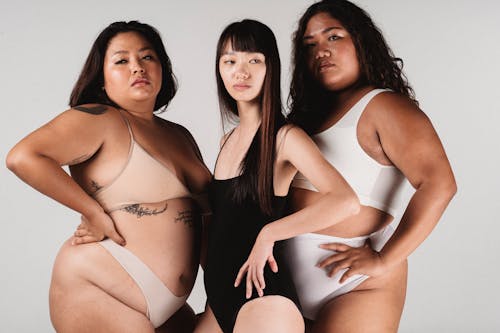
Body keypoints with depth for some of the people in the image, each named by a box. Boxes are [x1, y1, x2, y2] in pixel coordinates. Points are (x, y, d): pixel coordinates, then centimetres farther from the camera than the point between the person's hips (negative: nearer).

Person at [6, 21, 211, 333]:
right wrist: (95, 212, -19)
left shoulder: (180, 136, 13)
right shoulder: (99, 119, -9)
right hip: (96, 294, -7)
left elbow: (212, 203, 19)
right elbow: (22, 157, -23)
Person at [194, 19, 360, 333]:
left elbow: (345, 201, -25)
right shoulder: (228, 140, 11)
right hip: (220, 299, 7)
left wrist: (267, 235, -19)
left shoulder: (285, 136, -10)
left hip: (263, 297, -7)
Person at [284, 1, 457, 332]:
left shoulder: (384, 105, -7)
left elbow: (438, 186, -18)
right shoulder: (308, 115, 14)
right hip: (295, 286, 7)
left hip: (359, 288, -6)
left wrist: (384, 260, -19)